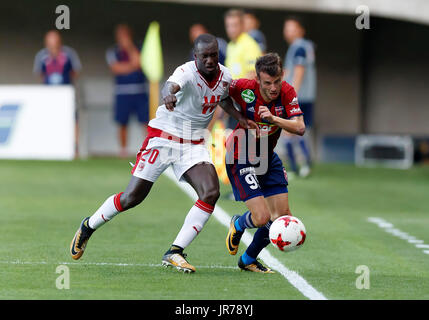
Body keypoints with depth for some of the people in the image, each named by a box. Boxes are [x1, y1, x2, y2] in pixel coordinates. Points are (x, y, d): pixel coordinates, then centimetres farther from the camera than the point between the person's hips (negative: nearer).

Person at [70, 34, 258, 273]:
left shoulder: (225, 76, 0)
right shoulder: (187, 72, -23)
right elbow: (172, 85, -47)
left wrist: (241, 118, 10)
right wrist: (168, 95, -70)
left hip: (194, 144, 5)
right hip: (163, 138, -5)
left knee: (211, 192, -18)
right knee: (132, 197, -4)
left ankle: (175, 253, -13)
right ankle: (88, 228, 23)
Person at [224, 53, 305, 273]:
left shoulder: (287, 93, -13)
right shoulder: (244, 89, -24)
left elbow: (300, 128, -20)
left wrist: (274, 118, -35)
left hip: (267, 157, 6)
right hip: (240, 158, -5)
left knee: (283, 217, 5)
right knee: (261, 217, -16)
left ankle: (249, 260, 28)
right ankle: (237, 225, 23)